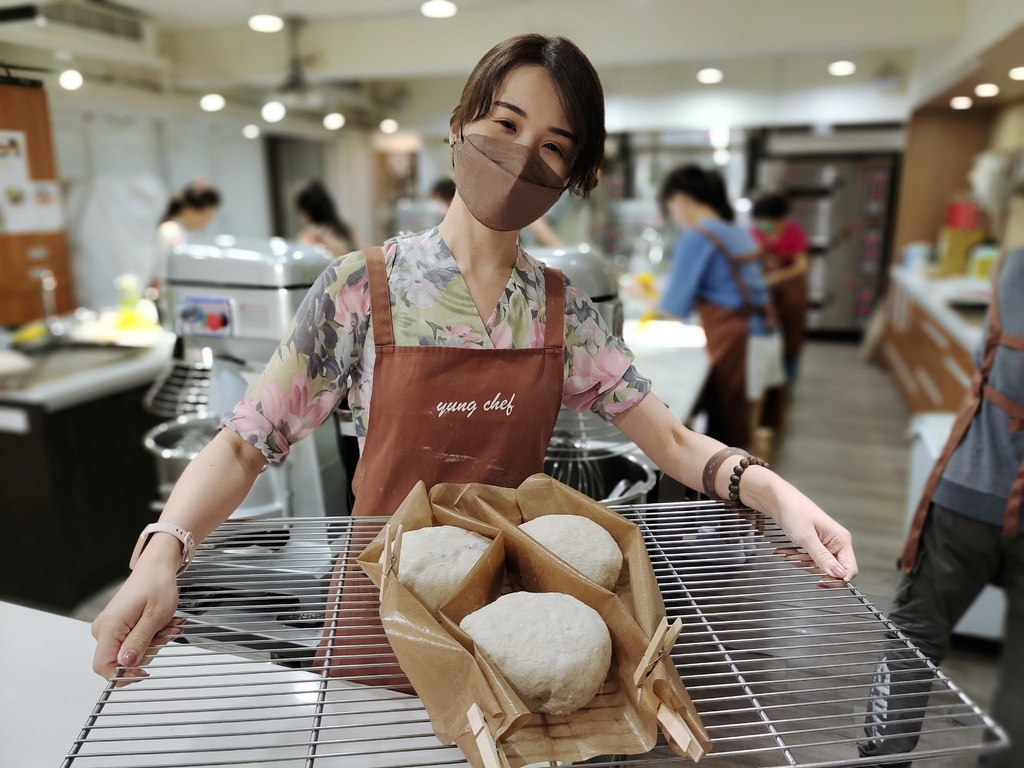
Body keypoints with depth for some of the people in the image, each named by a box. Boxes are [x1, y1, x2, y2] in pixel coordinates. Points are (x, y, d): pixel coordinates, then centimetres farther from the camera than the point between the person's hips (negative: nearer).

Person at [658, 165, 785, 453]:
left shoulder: (696, 237, -12)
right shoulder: (737, 232, 14)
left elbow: (676, 306, -11)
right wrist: (660, 292, 19)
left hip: (736, 343, -9)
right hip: (761, 336, 9)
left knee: (728, 437, 2)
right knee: (745, 436, 16)